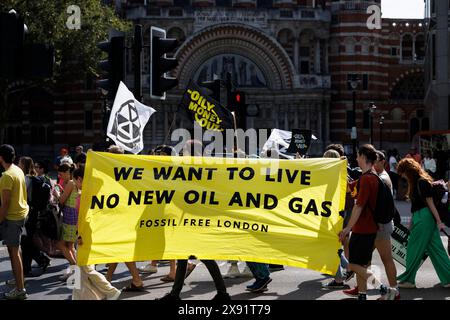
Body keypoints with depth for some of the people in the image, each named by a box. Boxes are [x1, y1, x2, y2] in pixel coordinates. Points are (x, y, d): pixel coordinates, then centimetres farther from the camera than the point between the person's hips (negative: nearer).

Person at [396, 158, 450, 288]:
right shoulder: (416, 181, 13)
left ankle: (408, 280, 9)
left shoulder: (422, 182, -15)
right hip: (419, 218, 10)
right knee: (435, 249, 10)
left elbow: (430, 203, -16)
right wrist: (412, 221, 17)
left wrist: (438, 221, -16)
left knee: (414, 249, 0)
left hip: (423, 219, -10)